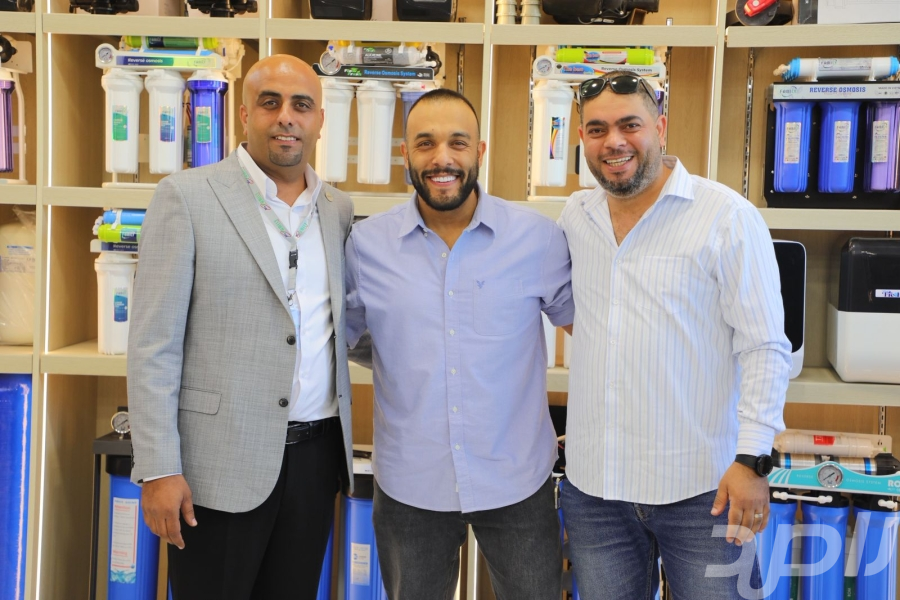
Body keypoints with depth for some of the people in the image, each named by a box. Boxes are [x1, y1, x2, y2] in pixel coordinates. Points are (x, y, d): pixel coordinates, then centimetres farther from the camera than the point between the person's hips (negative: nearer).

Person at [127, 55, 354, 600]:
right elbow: (153, 344, -8)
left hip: (317, 452, 5)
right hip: (223, 457, -4)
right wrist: (159, 469, -12)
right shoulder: (187, 196, -6)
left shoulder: (339, 208, 9)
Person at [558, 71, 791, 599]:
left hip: (701, 488, -4)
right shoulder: (576, 216, 7)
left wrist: (752, 460, -15)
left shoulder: (727, 216, -8)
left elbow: (765, 349, -9)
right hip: (593, 486, 5)